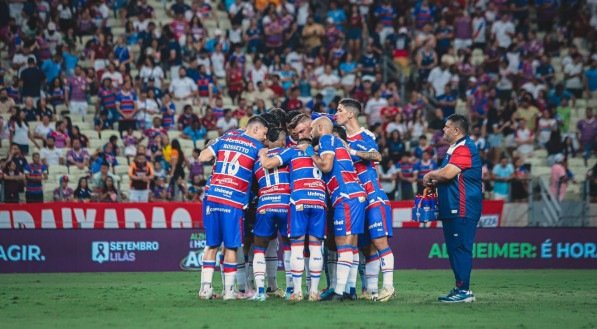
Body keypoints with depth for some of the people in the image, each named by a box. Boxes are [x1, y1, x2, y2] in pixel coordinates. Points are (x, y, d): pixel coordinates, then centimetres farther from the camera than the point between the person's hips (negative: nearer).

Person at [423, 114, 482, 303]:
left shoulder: (464, 148, -14)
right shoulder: (455, 148, 21)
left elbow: (448, 173, -25)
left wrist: (430, 175, -7)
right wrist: (435, 182, 11)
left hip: (462, 209, -11)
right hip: (452, 209, 11)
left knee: (460, 248, -10)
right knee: (455, 249, 12)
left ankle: (464, 290, -9)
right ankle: (460, 289, 17)